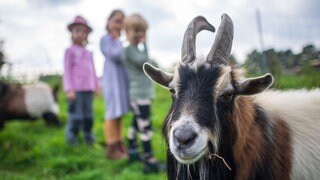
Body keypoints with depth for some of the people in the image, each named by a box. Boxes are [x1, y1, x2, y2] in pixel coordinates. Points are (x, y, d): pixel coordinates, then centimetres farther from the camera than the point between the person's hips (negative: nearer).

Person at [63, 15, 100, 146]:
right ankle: (72, 141, 6)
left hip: (88, 89, 6)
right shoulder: (70, 51, 0)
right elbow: (67, 70, -5)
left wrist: (96, 86, 16)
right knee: (76, 117, -6)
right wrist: (69, 89, -12)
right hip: (76, 90, -6)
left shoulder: (88, 53, 16)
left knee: (88, 116, 11)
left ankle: (88, 139, 22)